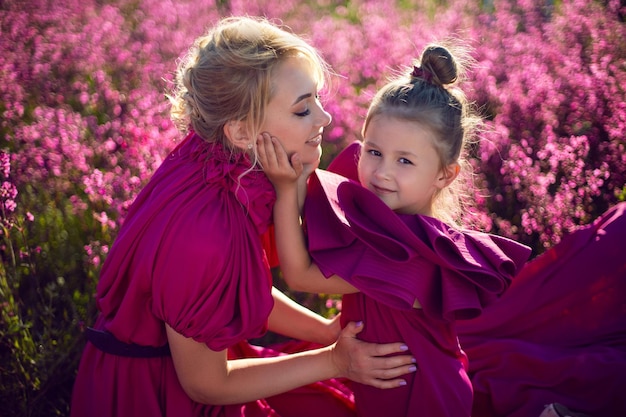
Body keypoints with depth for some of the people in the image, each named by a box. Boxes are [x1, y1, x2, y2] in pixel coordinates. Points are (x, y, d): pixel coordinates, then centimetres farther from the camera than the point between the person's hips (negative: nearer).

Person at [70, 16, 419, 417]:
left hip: (194, 357, 6)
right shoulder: (204, 232, -34)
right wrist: (333, 360, -15)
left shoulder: (230, 166, -12)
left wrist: (330, 332, -6)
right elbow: (204, 383, -19)